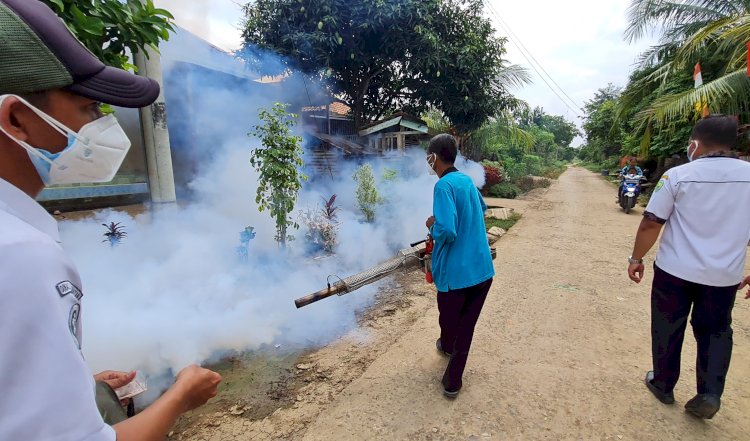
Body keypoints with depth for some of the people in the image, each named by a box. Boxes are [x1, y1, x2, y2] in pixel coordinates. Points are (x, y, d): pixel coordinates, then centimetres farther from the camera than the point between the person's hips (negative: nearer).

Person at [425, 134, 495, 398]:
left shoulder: (444, 186, -17)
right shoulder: (467, 180, 8)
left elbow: (447, 232, -26)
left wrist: (432, 225, -7)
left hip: (456, 271, -6)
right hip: (482, 268, 7)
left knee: (449, 320, 23)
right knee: (466, 326, 15)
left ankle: (447, 347, 51)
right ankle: (452, 381, 27)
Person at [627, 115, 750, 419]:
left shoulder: (678, 175, -10)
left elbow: (651, 223, -12)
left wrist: (636, 258, 0)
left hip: (675, 269, -3)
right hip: (724, 274, 3)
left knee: (668, 328, 13)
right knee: (715, 331, 21)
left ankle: (663, 385, 28)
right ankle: (710, 393, 14)